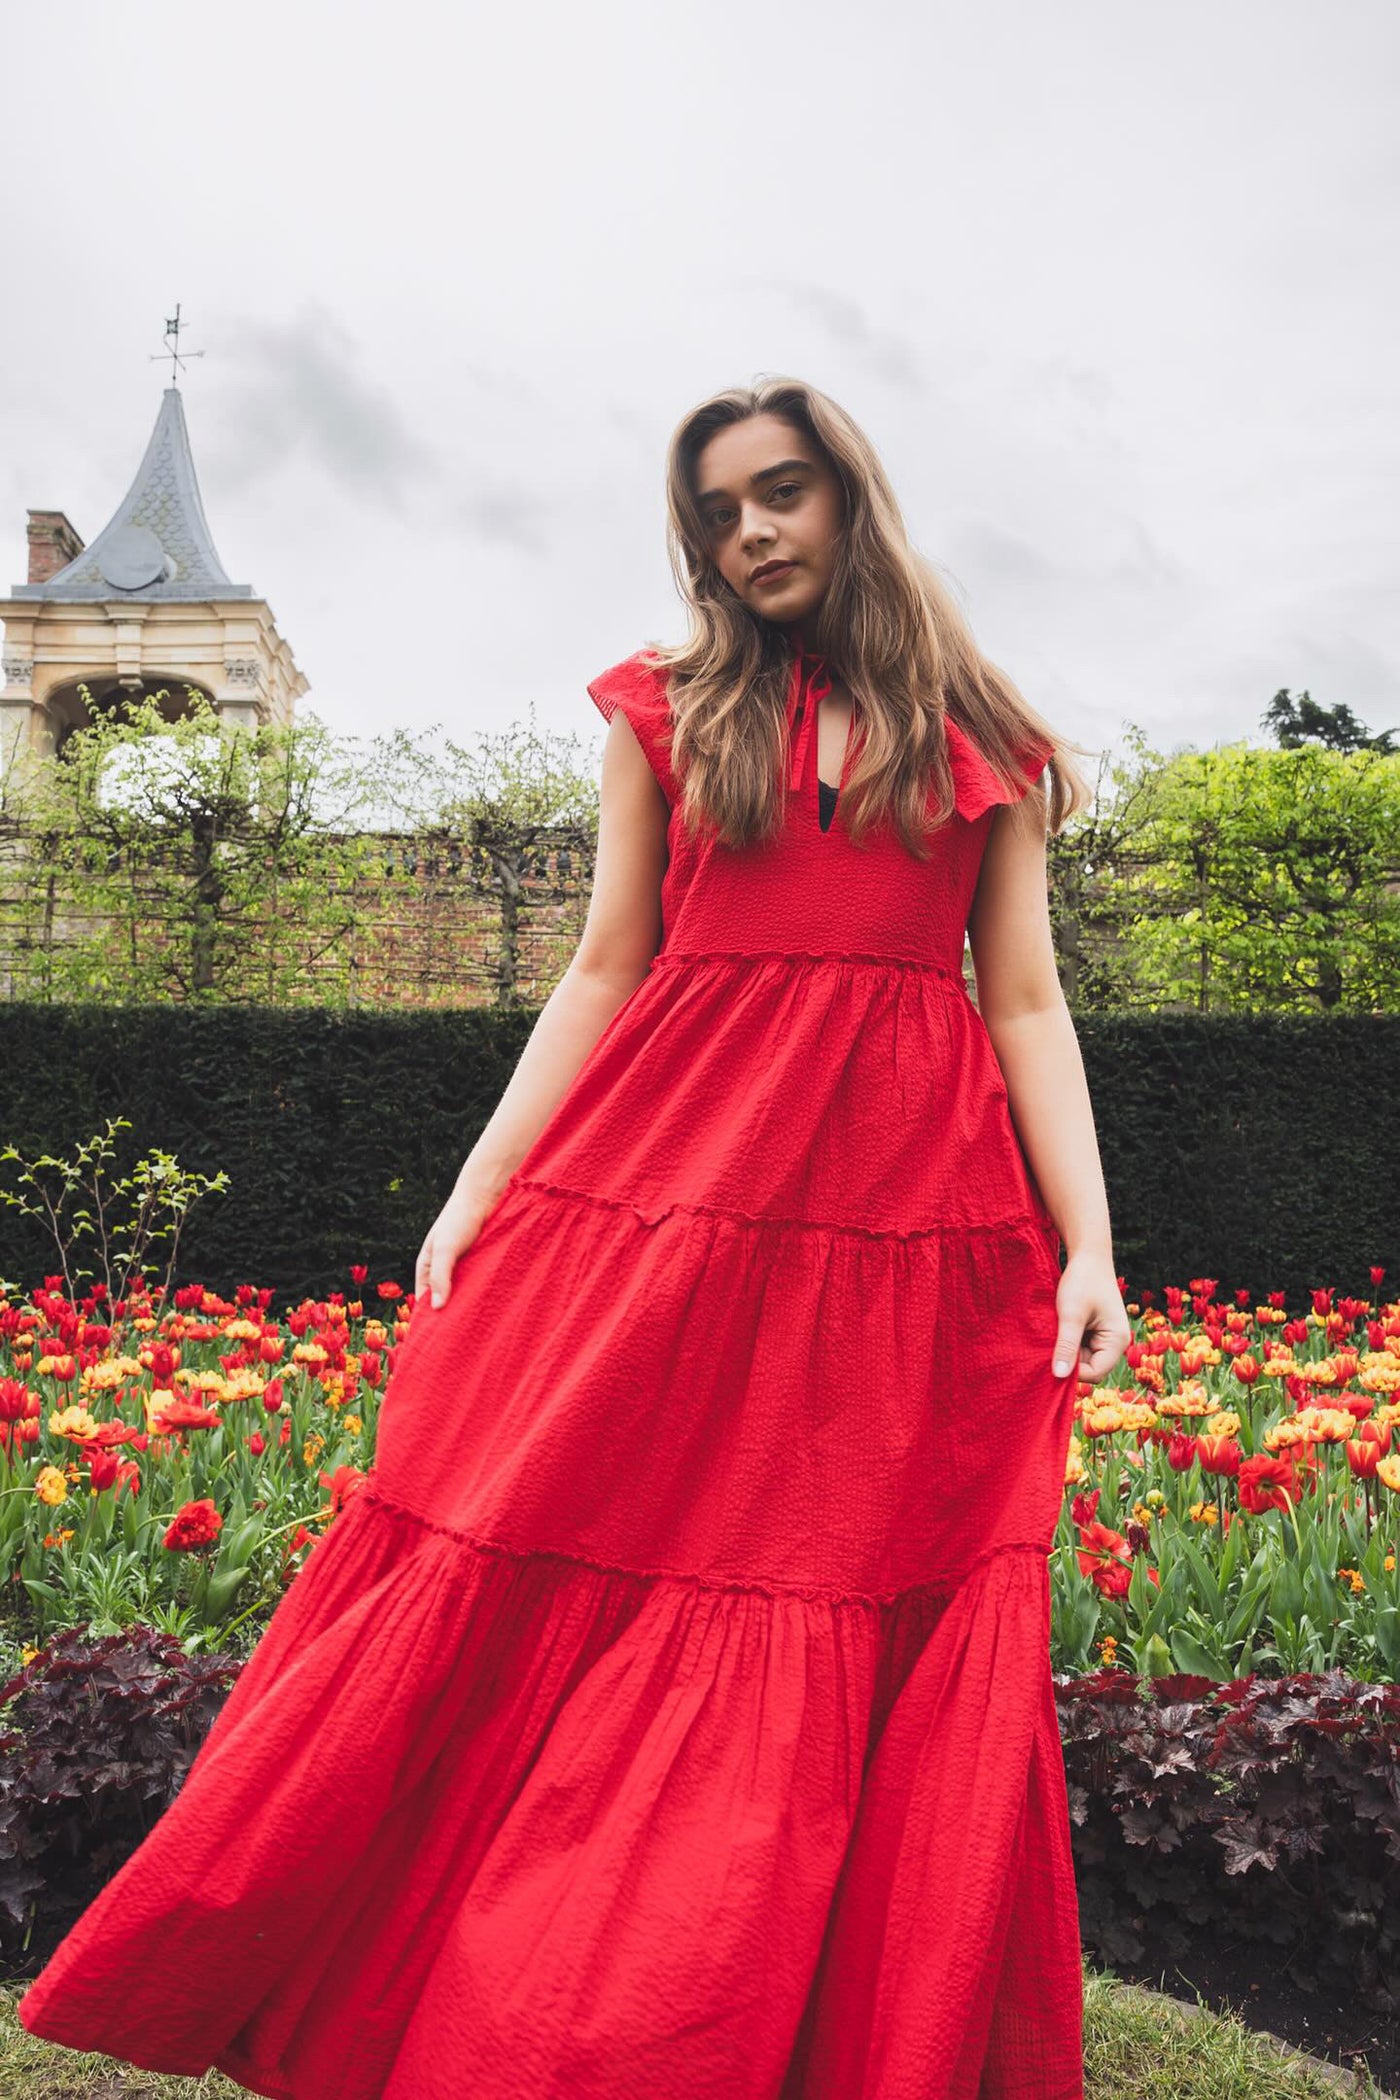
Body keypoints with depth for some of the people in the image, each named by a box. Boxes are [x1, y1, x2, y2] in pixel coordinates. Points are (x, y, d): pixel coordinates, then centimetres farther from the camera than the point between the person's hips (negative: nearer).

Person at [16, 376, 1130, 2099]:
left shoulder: (980, 740, 12)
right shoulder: (660, 709, 13)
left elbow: (1029, 1007, 7)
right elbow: (603, 973, 9)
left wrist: (1088, 1249, -3)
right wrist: (477, 1192, 2)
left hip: (909, 1214, 1)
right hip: (664, 1181, 0)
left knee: (901, 1647, 5)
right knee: (563, 1588, 0)